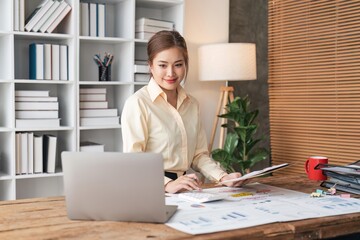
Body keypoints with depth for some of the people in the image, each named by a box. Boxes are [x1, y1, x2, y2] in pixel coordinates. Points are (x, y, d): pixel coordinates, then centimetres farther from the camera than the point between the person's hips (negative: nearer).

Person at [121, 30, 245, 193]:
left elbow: (199, 154, 15)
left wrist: (223, 177, -2)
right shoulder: (137, 103, -7)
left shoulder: (192, 104, 14)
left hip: (184, 191, 5)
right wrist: (167, 184, -28)